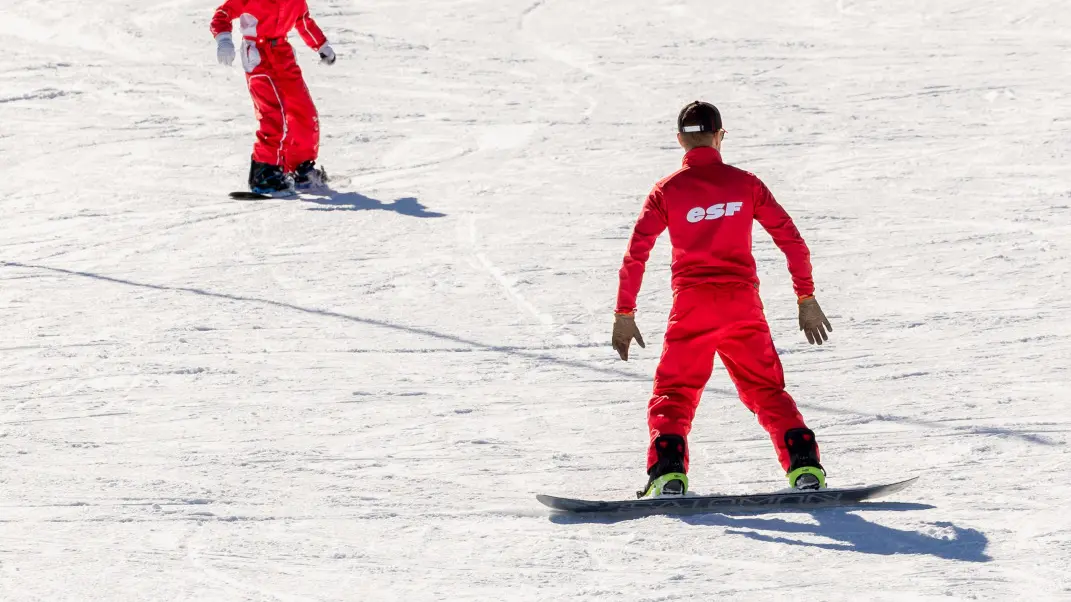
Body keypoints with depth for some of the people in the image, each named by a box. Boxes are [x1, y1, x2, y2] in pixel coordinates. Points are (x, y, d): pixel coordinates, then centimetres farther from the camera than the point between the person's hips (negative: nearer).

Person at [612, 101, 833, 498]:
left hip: (691, 306, -1)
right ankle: (804, 465, -1)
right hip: (743, 306, 1)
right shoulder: (745, 184, 5)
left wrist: (624, 314, 5)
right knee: (766, 391, 13)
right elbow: (792, 242, 5)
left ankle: (667, 471, -12)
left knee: (673, 394, 8)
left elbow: (635, 255, -2)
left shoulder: (667, 190, 1)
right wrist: (806, 298, 13)